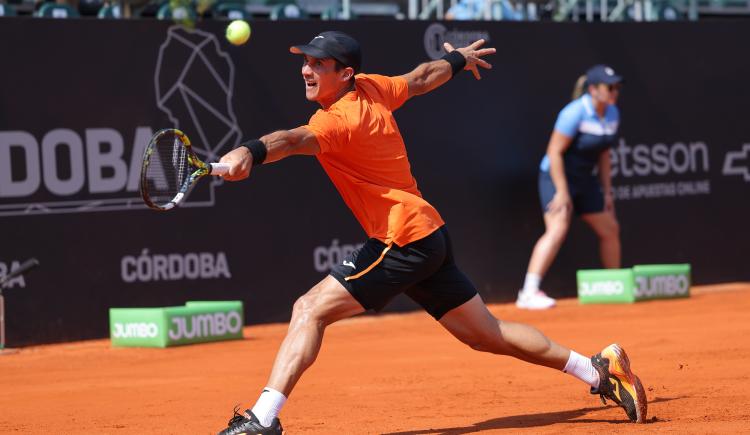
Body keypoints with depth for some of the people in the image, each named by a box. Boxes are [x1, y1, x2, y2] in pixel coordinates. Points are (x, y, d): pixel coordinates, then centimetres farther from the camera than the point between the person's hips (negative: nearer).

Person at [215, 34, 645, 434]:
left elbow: (296, 139, -39)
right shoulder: (371, 88, 7)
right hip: (430, 234, 10)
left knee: (311, 309, -15)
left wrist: (251, 152, -59)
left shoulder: (340, 119, -18)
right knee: (487, 333, 18)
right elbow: (421, 78, 25)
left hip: (403, 242, -10)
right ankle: (600, 368, 23)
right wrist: (458, 60, 46)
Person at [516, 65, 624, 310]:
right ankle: (529, 293, -26)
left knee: (610, 229, 11)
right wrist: (562, 192, -24)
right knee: (557, 230, -24)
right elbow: (554, 152, -20)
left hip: (585, 180, 8)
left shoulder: (612, 114, 4)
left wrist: (607, 192, 11)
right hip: (557, 177, -8)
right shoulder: (575, 113, -20)